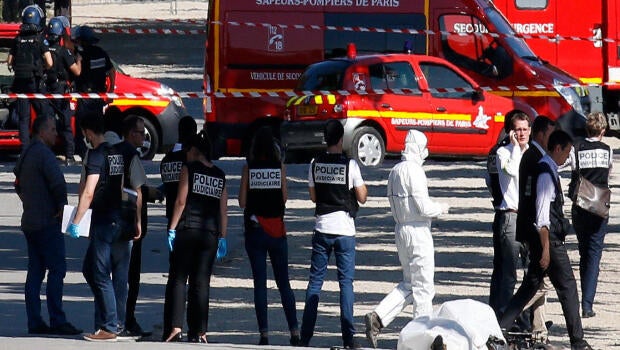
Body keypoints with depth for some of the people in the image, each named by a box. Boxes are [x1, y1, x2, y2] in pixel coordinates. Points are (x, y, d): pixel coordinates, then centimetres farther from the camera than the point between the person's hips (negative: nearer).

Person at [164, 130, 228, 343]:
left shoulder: (189, 169, -1)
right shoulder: (220, 176, 11)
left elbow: (181, 201, -6)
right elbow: (223, 210, 10)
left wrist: (172, 228, -4)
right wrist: (222, 237, 14)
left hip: (187, 229, -4)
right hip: (210, 233, 4)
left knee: (178, 279, 0)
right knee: (201, 283, 6)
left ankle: (176, 328, -12)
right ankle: (199, 332, 4)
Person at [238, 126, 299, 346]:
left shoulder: (249, 167, -4)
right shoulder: (279, 167, -3)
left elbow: (242, 201, -4)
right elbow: (284, 198, -2)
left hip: (255, 230, -1)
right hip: (277, 231, 1)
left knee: (260, 284, 2)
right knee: (284, 283, 9)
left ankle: (264, 334, -4)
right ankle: (294, 331, 4)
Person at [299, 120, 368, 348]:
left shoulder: (315, 164, 2)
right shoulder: (350, 165, -10)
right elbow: (362, 198, -4)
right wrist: (362, 186, 14)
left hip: (322, 228, 3)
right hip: (344, 229, -3)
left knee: (315, 280, 7)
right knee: (346, 282, 1)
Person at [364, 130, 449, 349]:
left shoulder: (395, 172, 10)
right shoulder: (414, 171, -16)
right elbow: (423, 207, -19)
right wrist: (441, 209, 0)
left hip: (400, 229, 8)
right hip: (418, 230, -8)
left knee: (409, 283, 15)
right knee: (423, 285, 1)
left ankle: (378, 317, 1)